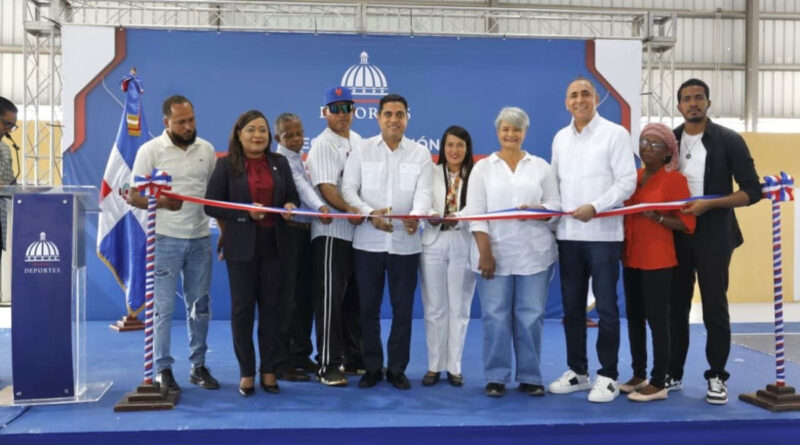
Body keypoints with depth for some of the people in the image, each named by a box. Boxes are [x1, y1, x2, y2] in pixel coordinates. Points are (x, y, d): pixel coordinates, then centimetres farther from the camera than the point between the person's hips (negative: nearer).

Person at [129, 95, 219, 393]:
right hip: (165, 238, -4)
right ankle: (163, 369, 11)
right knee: (164, 307, 0)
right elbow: (133, 196, -5)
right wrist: (161, 202, -24)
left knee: (200, 305, 10)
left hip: (200, 237, 4)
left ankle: (198, 365, 21)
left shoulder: (206, 149, 8)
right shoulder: (150, 150, -3)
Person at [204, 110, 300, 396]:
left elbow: (292, 197, 14)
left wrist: (290, 207, -10)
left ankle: (269, 370, 19)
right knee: (242, 307, 5)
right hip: (241, 246, -2)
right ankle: (246, 372, 17)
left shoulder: (279, 163, 10)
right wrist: (246, 212, -17)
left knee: (272, 306, 7)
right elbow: (211, 205, -5)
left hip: (274, 244, 3)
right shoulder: (226, 165, 0)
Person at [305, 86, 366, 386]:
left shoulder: (357, 141, 15)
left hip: (358, 231, 7)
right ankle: (328, 366, 1)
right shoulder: (322, 145, -7)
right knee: (331, 298, -6)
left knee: (354, 298, 13)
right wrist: (349, 210, -28)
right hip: (332, 232, -7)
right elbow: (326, 187, -17)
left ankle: (353, 358, 25)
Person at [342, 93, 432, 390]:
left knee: (403, 307, 6)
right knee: (368, 306, 7)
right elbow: (348, 189, -2)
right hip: (368, 241, 0)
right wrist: (370, 214, -20)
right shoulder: (361, 150, 4)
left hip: (405, 242, 0)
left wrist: (416, 215, -29)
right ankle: (372, 367, 20)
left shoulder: (421, 154, 5)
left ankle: (397, 368, 20)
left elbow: (424, 192, -6)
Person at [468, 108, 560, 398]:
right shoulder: (483, 167, 7)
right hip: (494, 253, -1)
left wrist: (537, 209, -16)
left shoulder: (541, 166, 11)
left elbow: (556, 205, 7)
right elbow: (475, 212, -1)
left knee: (531, 316, 3)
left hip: (534, 254, 1)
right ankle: (496, 377, 12)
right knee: (495, 315, 0)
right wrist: (485, 252, -11)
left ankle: (529, 377, 15)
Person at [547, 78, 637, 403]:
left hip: (602, 233, -5)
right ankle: (577, 372, 21)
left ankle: (608, 376, 10)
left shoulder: (615, 133, -3)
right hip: (568, 233, 5)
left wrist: (594, 207, -19)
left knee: (606, 307, 0)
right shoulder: (560, 138, 14)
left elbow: (627, 181, -9)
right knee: (572, 306, 10)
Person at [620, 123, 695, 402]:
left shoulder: (674, 179, -7)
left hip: (658, 260, -7)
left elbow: (687, 223, -10)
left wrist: (657, 217, -22)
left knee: (657, 319, -3)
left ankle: (658, 384, 5)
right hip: (631, 258, 7)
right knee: (634, 317, 11)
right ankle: (638, 375, 23)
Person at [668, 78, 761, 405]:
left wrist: (709, 204, -18)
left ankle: (716, 377, 13)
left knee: (714, 307, 0)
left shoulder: (728, 141, -4)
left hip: (713, 237, -3)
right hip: (676, 235, 3)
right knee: (676, 305, 8)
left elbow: (752, 191, -7)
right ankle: (673, 372, 20)